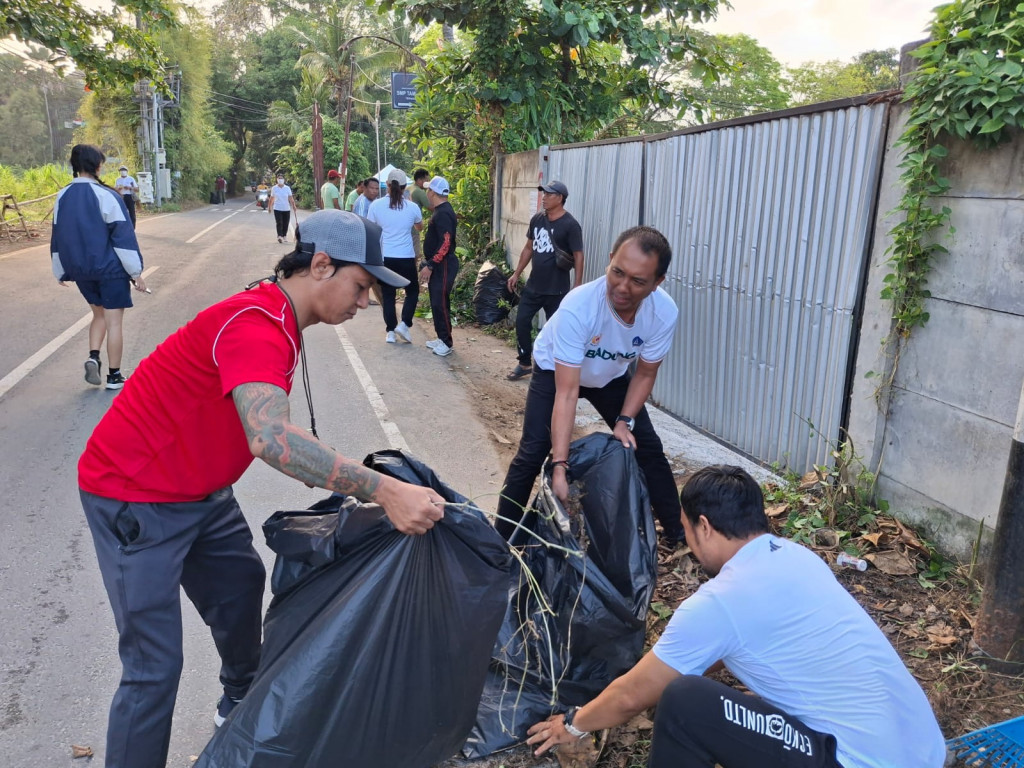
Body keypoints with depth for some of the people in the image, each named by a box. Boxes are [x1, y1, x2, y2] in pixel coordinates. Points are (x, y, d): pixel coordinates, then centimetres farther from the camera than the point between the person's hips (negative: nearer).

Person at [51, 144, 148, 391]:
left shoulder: (62, 197, 4)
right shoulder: (106, 196, -14)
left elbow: (58, 237, 11)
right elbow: (124, 236, -15)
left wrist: (61, 272, 21)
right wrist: (136, 272, -10)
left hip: (80, 270, 6)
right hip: (110, 269, -6)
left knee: (99, 314, 24)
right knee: (114, 321, 3)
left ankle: (93, 357, 6)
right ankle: (114, 376, 7)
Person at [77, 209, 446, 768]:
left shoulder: (278, 318, 4)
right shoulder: (255, 324, -29)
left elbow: (269, 432, 11)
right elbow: (271, 438, -44)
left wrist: (345, 481, 5)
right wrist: (383, 491, -46)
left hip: (200, 490, 10)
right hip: (135, 497, -10)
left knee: (242, 591, 20)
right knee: (155, 666, -7)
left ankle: (242, 707, 43)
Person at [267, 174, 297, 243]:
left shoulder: (287, 188, 3)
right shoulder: (274, 188, 3)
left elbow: (291, 198, 0)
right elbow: (271, 198, 14)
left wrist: (294, 207, -8)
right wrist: (269, 206, 20)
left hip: (286, 209, 1)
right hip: (277, 209, -1)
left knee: (285, 224, 5)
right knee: (279, 223, -14)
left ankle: (284, 236, 19)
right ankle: (279, 236, -23)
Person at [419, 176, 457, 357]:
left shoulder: (443, 214, -18)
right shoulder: (441, 211, 14)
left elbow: (445, 243, -25)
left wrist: (429, 266, -25)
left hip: (443, 265, -10)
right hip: (438, 265, 10)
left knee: (440, 303, -9)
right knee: (437, 302, 13)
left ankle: (447, 342, -3)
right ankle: (441, 338, 20)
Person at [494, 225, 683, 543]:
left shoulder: (665, 313, -30)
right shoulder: (577, 307, -42)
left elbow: (645, 374, -11)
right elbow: (567, 392, -40)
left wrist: (625, 421, -23)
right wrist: (560, 466, -43)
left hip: (612, 376, 4)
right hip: (556, 371, -3)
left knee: (648, 448, 2)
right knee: (531, 454, -13)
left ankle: (676, 530, 21)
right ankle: (502, 539, 3)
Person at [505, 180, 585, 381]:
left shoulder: (570, 225, -13)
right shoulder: (537, 219, 6)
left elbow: (578, 255, -14)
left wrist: (578, 286, -18)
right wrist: (516, 274, 14)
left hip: (556, 290, -6)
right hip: (533, 285, 6)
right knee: (522, 321, 7)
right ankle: (525, 364, 23)